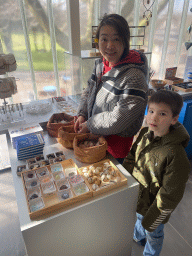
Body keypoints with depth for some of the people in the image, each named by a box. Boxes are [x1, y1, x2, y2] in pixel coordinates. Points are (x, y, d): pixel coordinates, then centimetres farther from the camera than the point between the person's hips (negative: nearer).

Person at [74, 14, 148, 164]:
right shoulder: (100, 64, -2)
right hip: (96, 137, 7)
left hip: (117, 143, -7)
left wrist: (89, 125, -16)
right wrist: (82, 114, -5)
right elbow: (88, 92, 11)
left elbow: (118, 120, -27)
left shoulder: (133, 76, -27)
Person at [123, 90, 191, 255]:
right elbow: (131, 157, 1)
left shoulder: (175, 154, -34)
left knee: (153, 235, 24)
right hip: (137, 194, 6)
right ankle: (138, 237, 67)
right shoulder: (144, 134, -14)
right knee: (139, 219, 35)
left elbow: (170, 196, -25)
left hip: (154, 204, -6)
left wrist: (152, 221, -17)